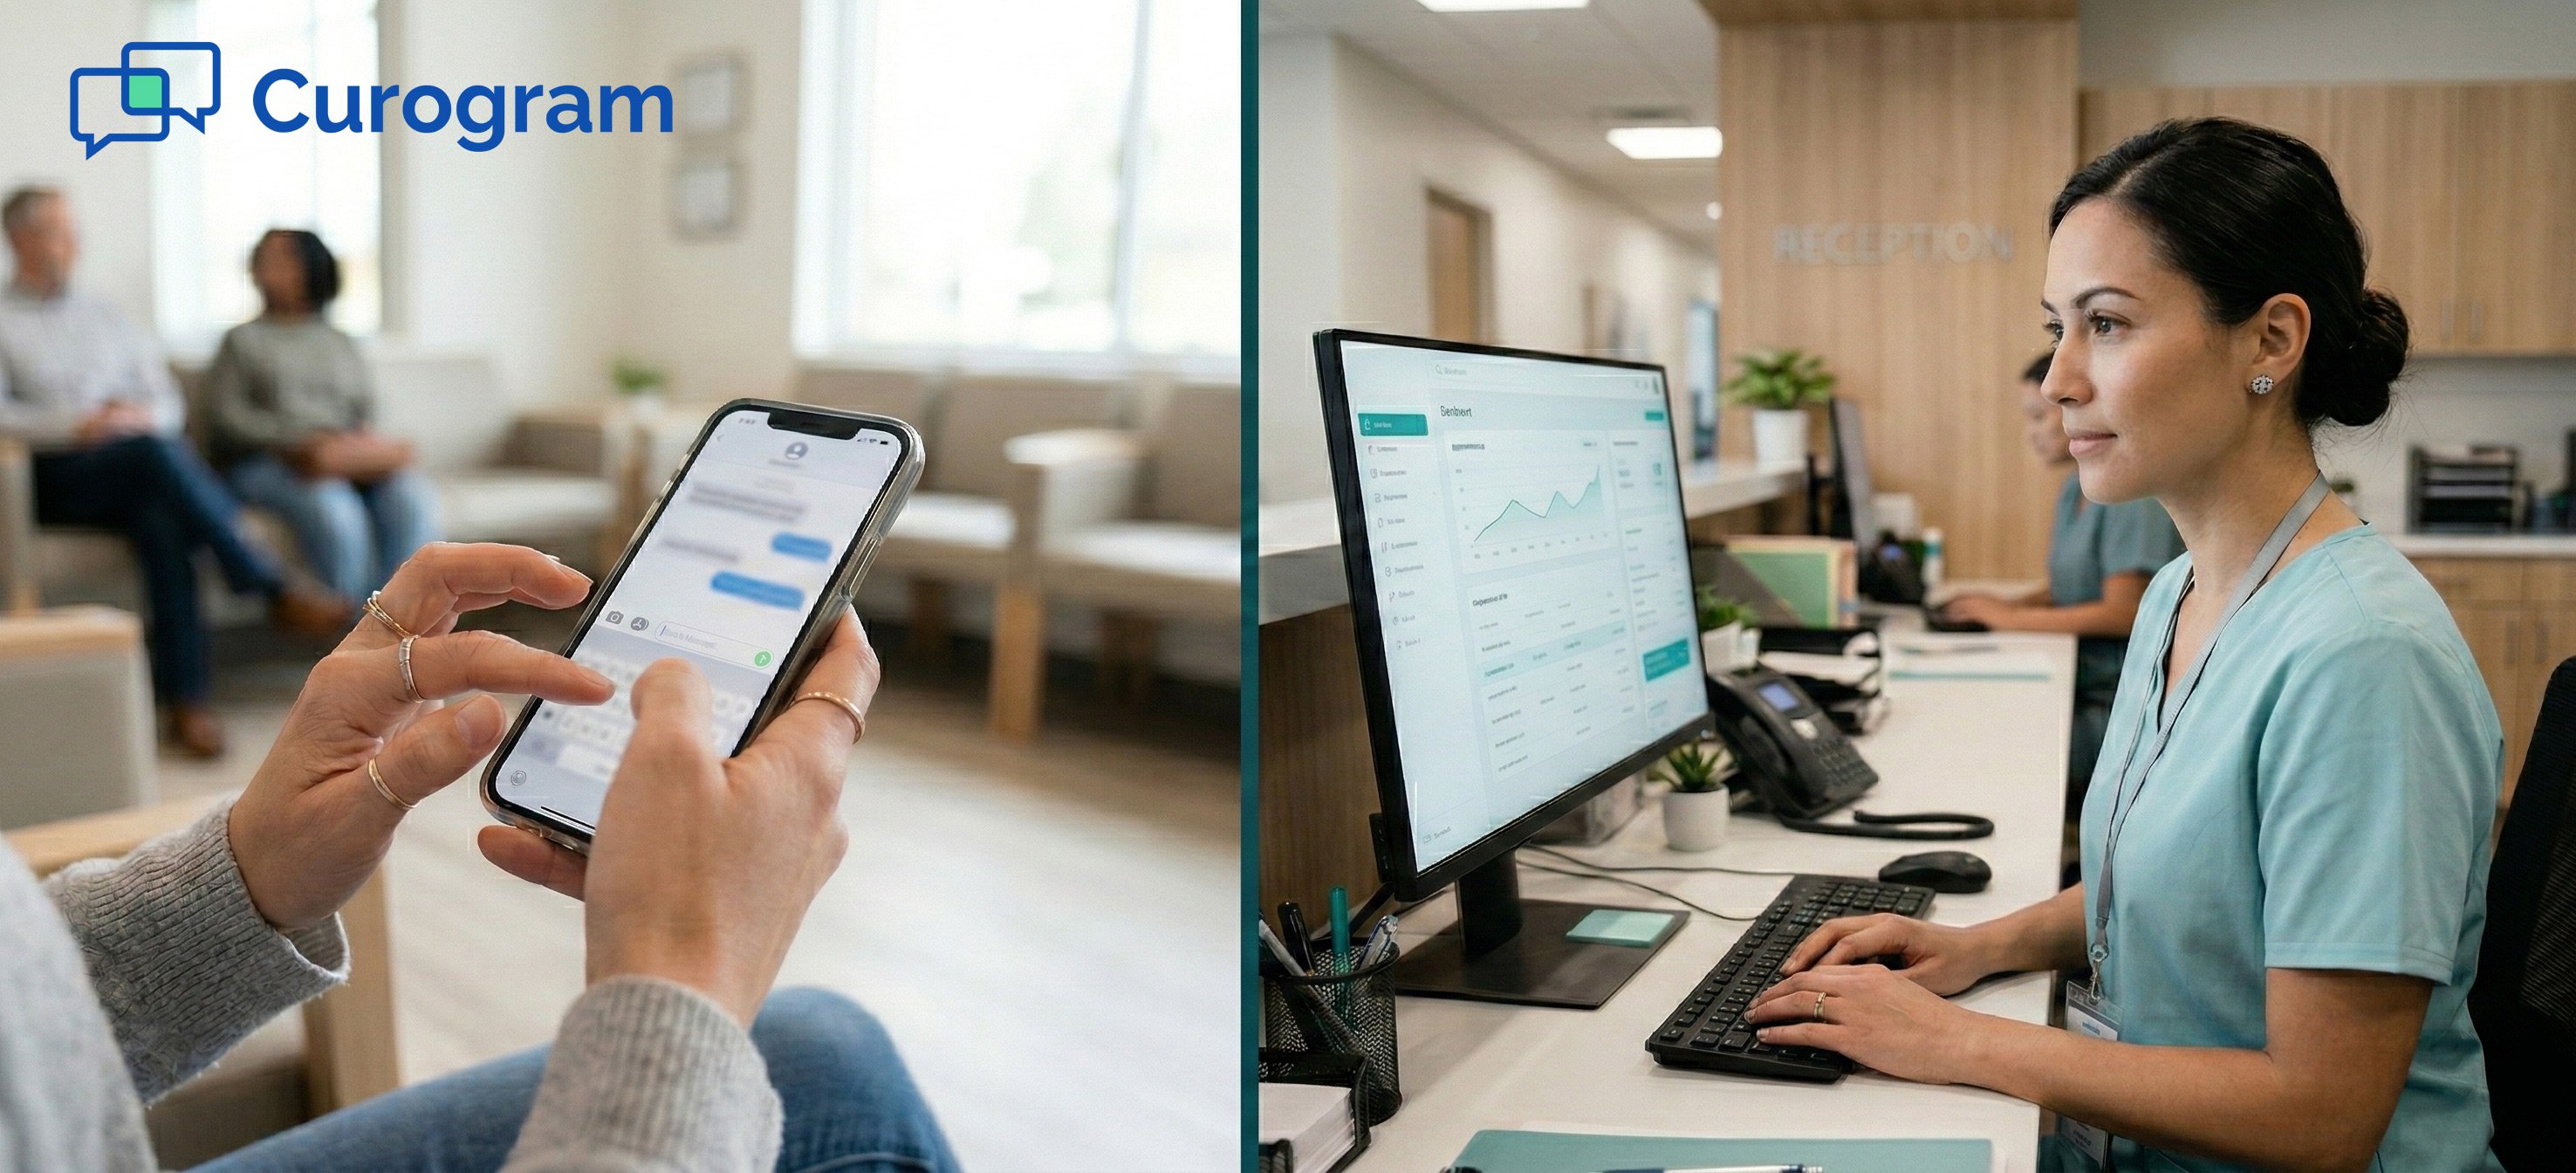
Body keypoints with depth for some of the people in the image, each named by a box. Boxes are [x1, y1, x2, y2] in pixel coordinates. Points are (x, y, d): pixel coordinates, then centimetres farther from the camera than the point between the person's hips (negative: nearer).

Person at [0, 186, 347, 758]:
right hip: (59, 479, -3)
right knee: (155, 453, -37)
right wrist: (78, 425, -19)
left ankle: (186, 700, -42)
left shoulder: (102, 315, 24)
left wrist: (142, 416, -5)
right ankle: (277, 591, -39)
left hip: (138, 473, 3)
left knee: (161, 518, -35)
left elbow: (168, 400, 18)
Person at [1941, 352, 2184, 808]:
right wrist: (2007, 604, 2)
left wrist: (2011, 618, -15)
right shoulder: (2075, 490, 14)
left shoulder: (2132, 492, -14)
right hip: (2082, 688, 8)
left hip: (2123, 705, -8)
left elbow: (2123, 612, -19)